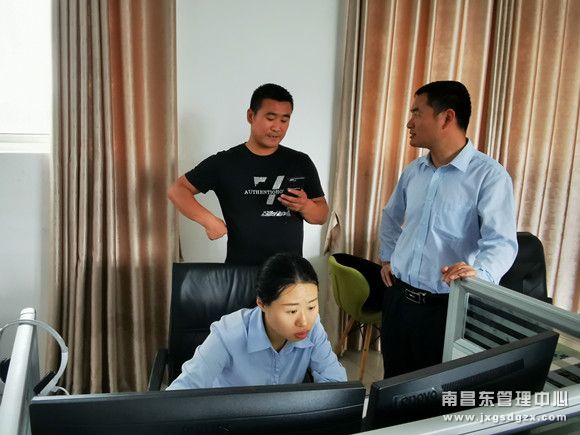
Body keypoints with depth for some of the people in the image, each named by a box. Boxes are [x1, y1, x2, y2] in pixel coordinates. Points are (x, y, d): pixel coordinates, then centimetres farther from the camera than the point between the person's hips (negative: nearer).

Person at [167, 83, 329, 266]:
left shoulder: (301, 163, 1)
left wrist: (304, 206, -17)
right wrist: (209, 220, -16)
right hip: (240, 271, -2)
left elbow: (322, 215, 5)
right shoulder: (224, 162, -5)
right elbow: (177, 190, -1)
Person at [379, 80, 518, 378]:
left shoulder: (490, 175, -13)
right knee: (394, 384, 19)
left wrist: (480, 273, -42)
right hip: (398, 297, 6)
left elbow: (501, 241, -24)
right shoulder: (413, 171, 8)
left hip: (446, 306, -6)